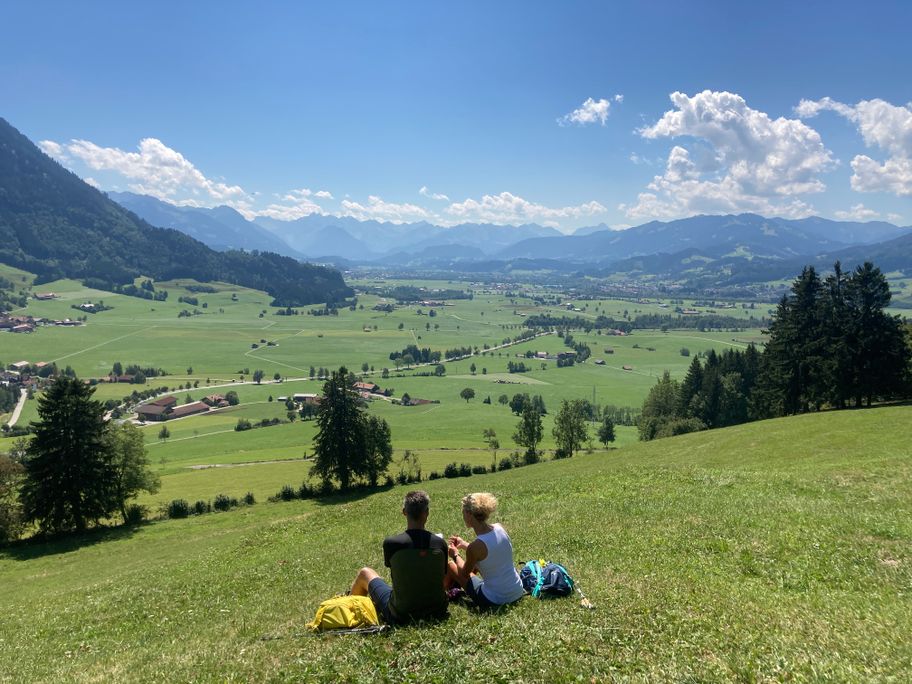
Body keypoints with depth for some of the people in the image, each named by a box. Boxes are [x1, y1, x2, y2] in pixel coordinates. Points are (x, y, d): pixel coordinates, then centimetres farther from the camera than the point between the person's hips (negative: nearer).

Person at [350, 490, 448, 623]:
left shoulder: (391, 543, -19)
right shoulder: (440, 543, -12)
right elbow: (443, 577, 0)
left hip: (401, 615, -2)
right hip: (438, 611, 3)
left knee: (365, 573, 20)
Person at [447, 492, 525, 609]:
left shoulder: (475, 546, -24)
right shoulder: (500, 528, -7)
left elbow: (465, 574, -4)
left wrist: (455, 555, 15)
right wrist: (464, 544, 23)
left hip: (494, 601, -6)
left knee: (451, 566, 12)